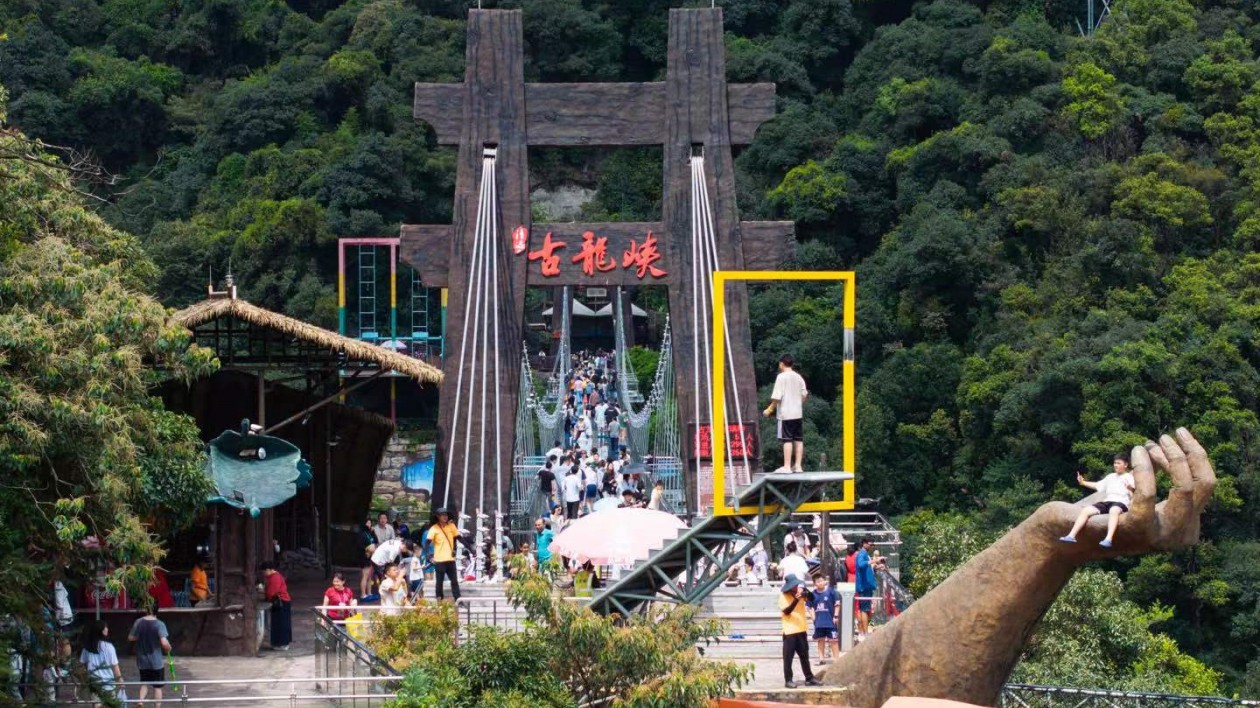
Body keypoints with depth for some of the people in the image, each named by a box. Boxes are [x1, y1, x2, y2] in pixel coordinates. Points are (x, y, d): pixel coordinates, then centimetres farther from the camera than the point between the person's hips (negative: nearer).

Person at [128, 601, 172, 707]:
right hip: (157, 661, -3)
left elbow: (130, 638, 5)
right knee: (158, 686, 10)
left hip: (142, 660, 3)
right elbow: (164, 643, -25)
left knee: (144, 683, 19)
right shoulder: (159, 624, -17)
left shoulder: (138, 623, -6)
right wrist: (168, 649, -4)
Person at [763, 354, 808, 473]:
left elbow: (777, 397, -14)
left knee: (787, 440, -6)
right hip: (798, 413, 6)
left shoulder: (781, 377, -9)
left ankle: (787, 466, -8)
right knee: (798, 440, 8)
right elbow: (804, 395, 12)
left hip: (785, 414, -6)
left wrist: (770, 410, -4)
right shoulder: (798, 377, 9)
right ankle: (798, 465, 10)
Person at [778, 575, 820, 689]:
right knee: (788, 657, -3)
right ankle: (788, 680, 1)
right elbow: (786, 611, -17)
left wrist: (804, 592, -23)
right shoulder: (783, 596, -6)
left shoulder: (800, 592, 6)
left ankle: (809, 678, 18)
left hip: (801, 629, 5)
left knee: (804, 656, 11)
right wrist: (795, 600, -29)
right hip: (789, 631, -5)